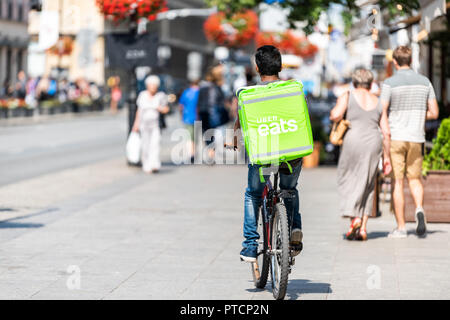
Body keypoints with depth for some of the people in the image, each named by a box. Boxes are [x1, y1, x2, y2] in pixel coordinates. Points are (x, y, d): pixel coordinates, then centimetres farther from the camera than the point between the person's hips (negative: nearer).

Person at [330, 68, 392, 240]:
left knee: (348, 181, 9)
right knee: (367, 186, 11)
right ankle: (363, 228, 5)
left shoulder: (347, 96, 1)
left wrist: (334, 112, 10)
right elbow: (386, 133, 8)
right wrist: (387, 157, 12)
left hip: (353, 143, -3)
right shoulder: (378, 103, 12)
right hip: (373, 144, 3)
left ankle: (354, 217, -13)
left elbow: (335, 116, -14)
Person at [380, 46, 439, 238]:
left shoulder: (389, 84, -8)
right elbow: (434, 113, 6)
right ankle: (419, 209, -12)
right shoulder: (424, 82, 5)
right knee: (414, 179, 17)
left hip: (395, 137, -3)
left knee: (397, 182, 2)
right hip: (416, 138, 3)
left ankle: (401, 227, 0)